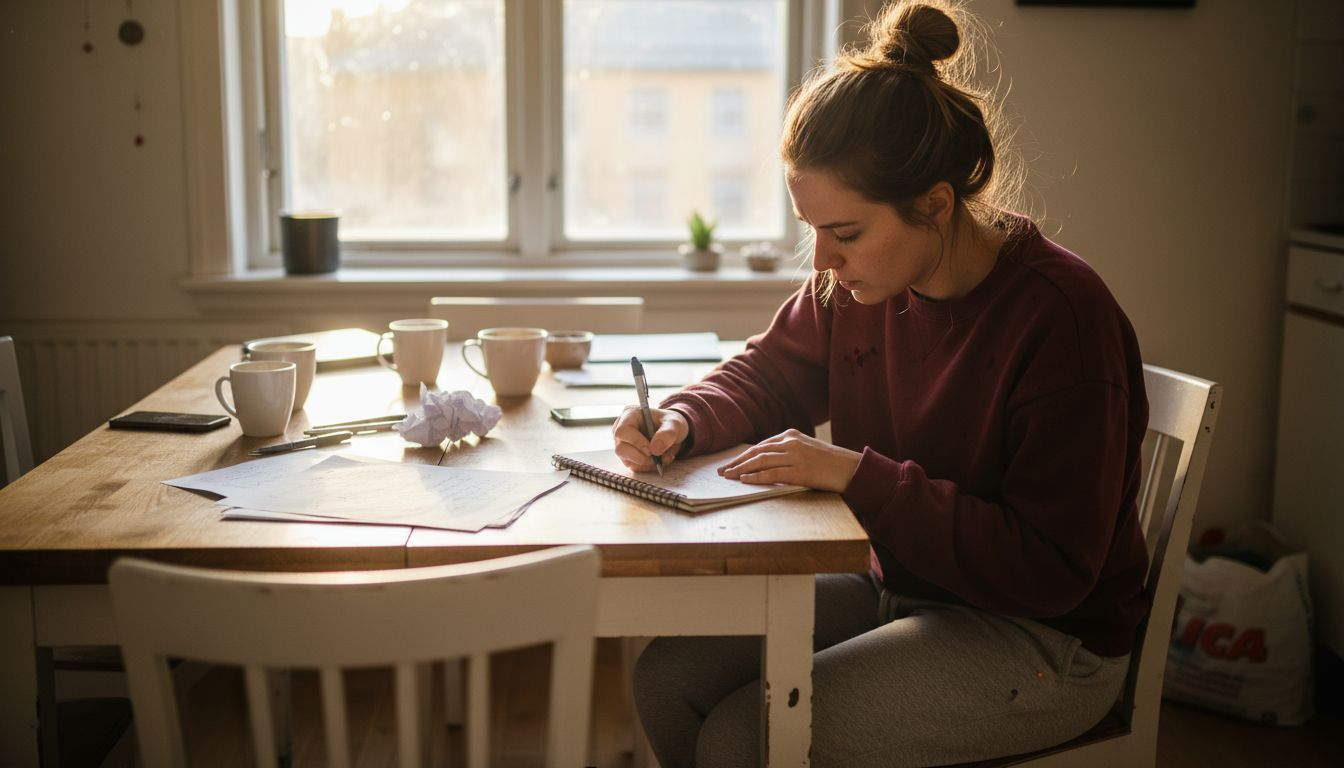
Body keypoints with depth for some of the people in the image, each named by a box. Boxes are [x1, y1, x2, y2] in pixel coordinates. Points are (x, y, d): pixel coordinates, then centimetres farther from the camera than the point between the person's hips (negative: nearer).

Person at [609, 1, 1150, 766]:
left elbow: (1050, 570, -26)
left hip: (1045, 639, -7)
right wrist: (684, 421, -10)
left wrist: (859, 475, -30)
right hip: (896, 584, 7)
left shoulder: (1062, 316, -25)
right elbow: (765, 377, 13)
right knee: (668, 677, -6)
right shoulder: (859, 283, -5)